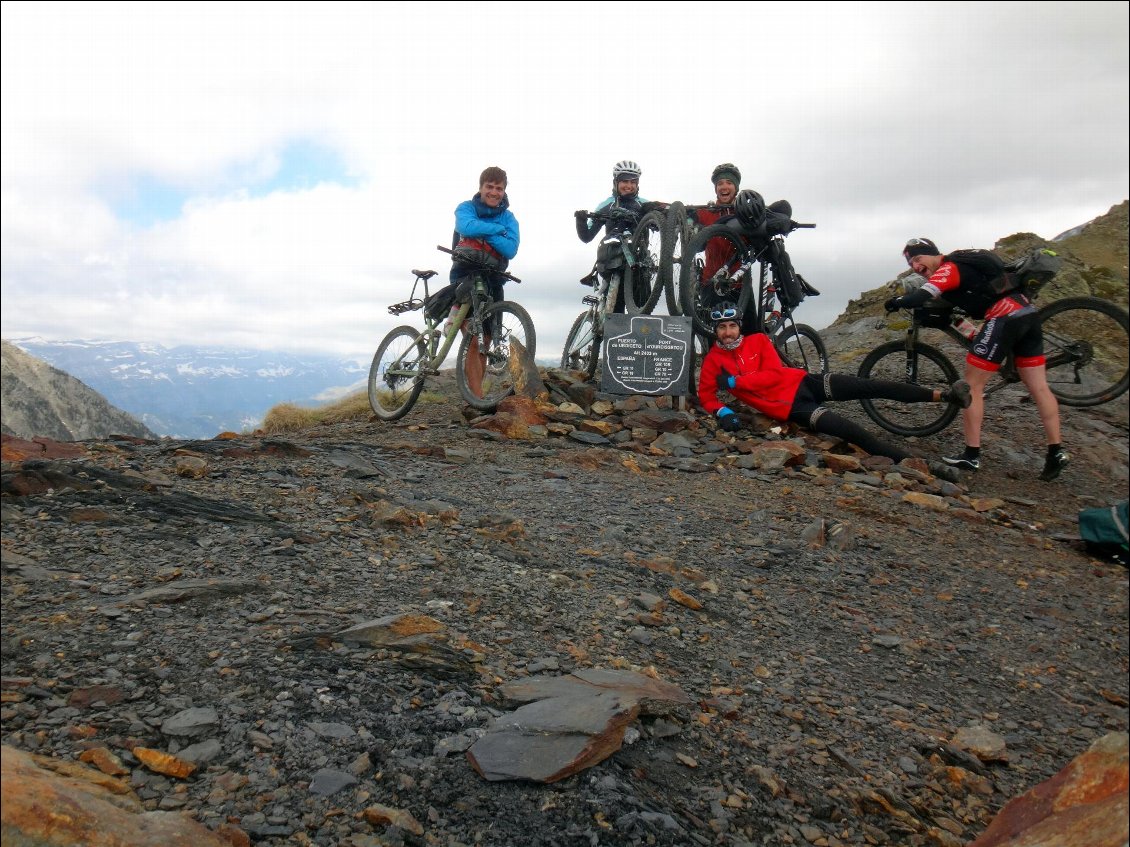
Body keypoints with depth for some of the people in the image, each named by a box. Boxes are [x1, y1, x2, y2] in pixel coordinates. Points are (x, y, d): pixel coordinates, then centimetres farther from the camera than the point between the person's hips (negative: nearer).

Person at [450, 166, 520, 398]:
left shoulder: (509, 218, 8)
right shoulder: (466, 208, 2)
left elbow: (511, 249, -9)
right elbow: (467, 227, -22)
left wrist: (483, 232, -17)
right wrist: (498, 229, -12)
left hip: (492, 281, 4)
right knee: (474, 341, -15)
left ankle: (474, 393, 15)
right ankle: (478, 398, -17)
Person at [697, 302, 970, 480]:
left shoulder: (758, 340, 2)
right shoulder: (713, 361, -2)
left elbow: (775, 374, -8)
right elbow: (706, 394, 2)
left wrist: (734, 382, -16)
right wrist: (723, 412, -19)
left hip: (803, 382, 3)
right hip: (791, 408, -3)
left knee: (871, 387, -13)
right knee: (850, 430, -19)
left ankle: (943, 394, -7)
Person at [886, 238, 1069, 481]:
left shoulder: (948, 268, -6)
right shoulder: (960, 265, 22)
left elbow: (921, 297, -21)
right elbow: (959, 302, 28)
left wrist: (895, 302, -4)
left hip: (1005, 317, -10)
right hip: (1027, 312, 10)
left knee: (972, 384, -2)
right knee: (1038, 387, 11)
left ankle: (972, 455, 0)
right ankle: (1056, 452, 13)